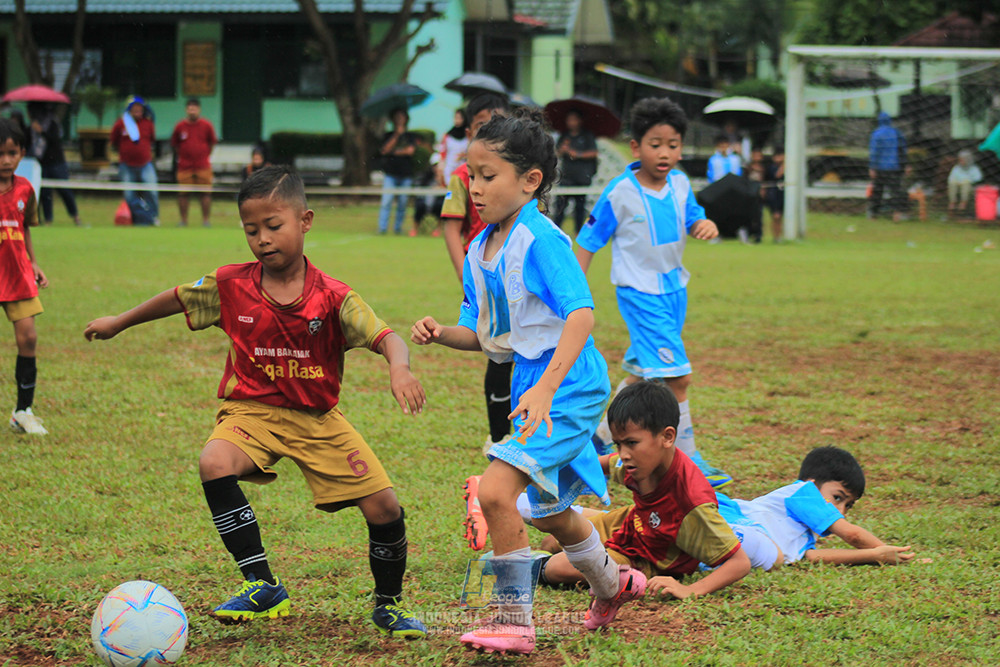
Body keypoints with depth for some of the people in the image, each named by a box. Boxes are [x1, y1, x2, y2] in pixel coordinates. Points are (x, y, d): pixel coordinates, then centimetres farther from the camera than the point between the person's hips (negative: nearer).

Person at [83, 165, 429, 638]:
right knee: (215, 463, -33)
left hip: (319, 420, 0)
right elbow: (176, 299, 11)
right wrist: (119, 323, 22)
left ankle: (388, 604, 19)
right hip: (252, 412, 0)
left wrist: (399, 368, -43)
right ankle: (262, 586, -25)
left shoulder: (332, 297, -13)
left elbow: (386, 338, -20)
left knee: (384, 507, -9)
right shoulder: (230, 286, -6)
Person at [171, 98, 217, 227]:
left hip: (203, 165, 0)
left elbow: (212, 143, 11)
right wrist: (183, 155, 10)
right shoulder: (180, 127, 1)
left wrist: (205, 156, 9)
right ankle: (183, 220, 7)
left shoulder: (206, 126, 1)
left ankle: (206, 220, 4)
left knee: (206, 192, -2)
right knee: (183, 193, 0)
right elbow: (174, 144, 12)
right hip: (184, 166, 0)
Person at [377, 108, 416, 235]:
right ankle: (382, 228, -12)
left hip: (406, 175, 1)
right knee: (386, 201, -12)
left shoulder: (410, 136, 10)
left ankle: (398, 227, 9)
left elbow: (411, 150, -4)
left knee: (402, 203, 0)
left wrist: (395, 152, 0)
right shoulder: (388, 136, 12)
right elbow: (385, 150, -5)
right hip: (390, 174, -1)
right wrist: (396, 134, -8)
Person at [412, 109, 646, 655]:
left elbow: (581, 313, -28)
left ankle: (515, 620, -11)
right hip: (532, 387, 10)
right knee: (547, 511, 24)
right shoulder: (479, 251, 8)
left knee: (496, 489, -22)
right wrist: (440, 335, -7)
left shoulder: (540, 241, -19)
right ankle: (611, 582, 52)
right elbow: (481, 334, 15)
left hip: (568, 386, -10)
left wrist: (546, 387, -37)